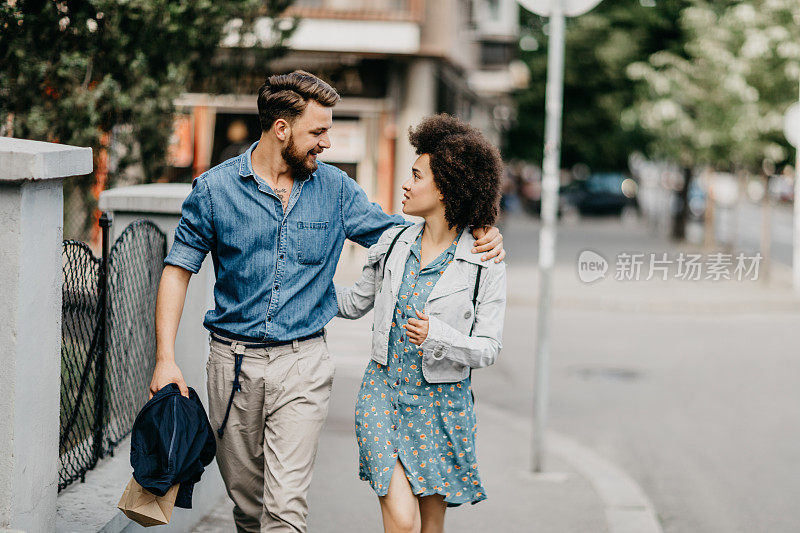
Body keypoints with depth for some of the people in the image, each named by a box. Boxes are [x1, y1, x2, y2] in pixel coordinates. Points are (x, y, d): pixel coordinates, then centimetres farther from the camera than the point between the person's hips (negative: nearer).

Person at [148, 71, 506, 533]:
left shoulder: (335, 188, 3)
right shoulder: (215, 188, -2)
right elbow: (178, 269, 1)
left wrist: (475, 236, -6)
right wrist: (166, 358, -8)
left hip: (303, 362, 0)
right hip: (233, 361, 0)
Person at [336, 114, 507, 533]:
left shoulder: (485, 264, -8)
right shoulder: (392, 243, 2)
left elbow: (488, 348, -8)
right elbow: (356, 302, 17)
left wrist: (438, 336, -25)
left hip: (441, 403, -1)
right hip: (383, 391, 2)